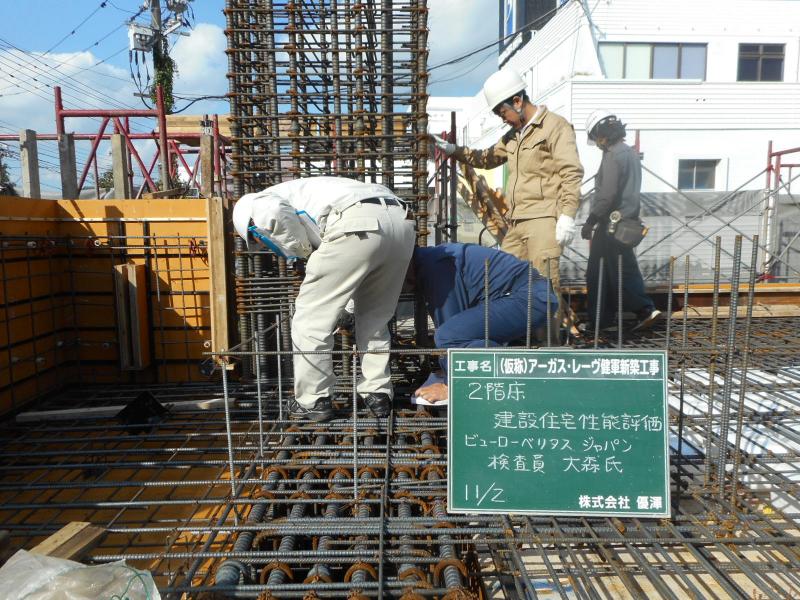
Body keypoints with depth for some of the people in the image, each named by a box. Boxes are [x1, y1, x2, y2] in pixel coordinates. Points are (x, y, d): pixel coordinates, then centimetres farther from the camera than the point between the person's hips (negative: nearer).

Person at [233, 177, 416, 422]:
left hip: (358, 224, -8)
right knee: (375, 317, 24)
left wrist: (301, 250, 9)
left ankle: (312, 401, 17)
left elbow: (272, 212, -7)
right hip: (400, 221, 8)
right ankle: (378, 393, 27)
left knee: (311, 317, 8)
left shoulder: (256, 203, 22)